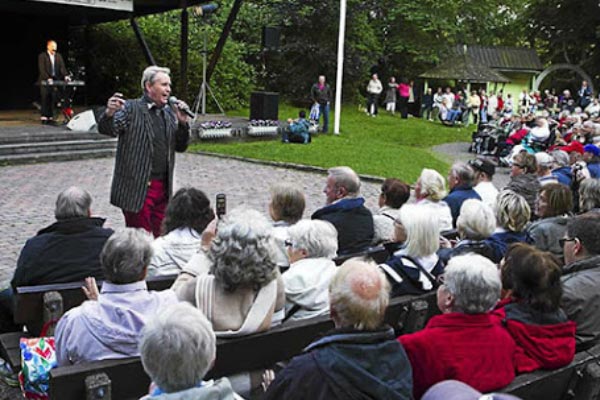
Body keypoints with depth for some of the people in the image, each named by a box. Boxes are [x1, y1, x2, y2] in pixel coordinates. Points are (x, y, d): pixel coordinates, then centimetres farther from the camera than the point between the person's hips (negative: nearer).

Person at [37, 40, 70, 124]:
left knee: (53, 99, 0)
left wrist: (66, 76, -16)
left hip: (56, 80, 4)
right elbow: (42, 69, -12)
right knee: (45, 99, -6)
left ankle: (51, 117, 3)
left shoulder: (58, 56, 11)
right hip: (45, 81, -4)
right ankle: (44, 117, -4)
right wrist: (48, 78, -26)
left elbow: (62, 67, 3)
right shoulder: (42, 56, -3)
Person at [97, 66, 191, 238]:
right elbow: (107, 129, -15)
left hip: (163, 188, 6)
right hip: (137, 189, -6)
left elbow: (181, 147, 14)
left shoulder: (169, 113, 14)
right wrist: (109, 113, -37)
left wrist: (183, 123, -3)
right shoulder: (131, 109, -4)